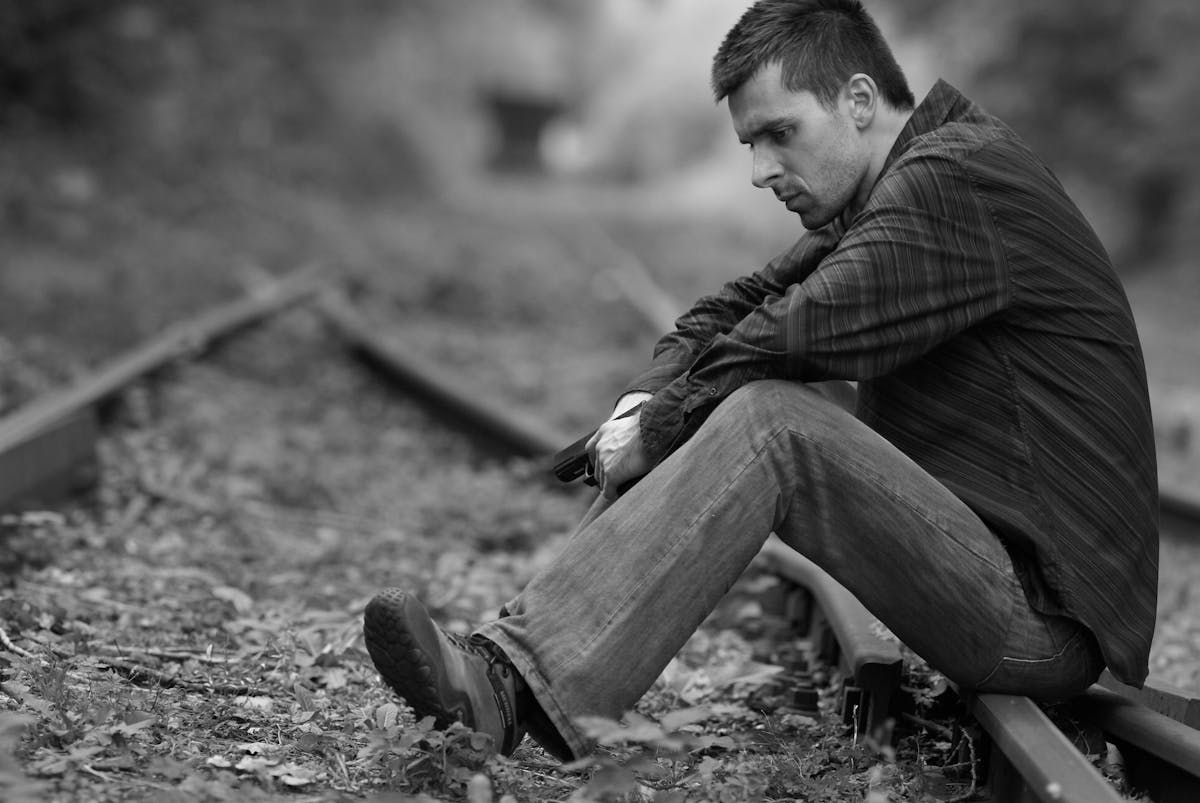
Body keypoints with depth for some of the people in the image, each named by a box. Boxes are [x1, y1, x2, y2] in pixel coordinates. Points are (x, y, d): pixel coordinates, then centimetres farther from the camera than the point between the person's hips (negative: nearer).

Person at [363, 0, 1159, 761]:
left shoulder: (958, 176, -15)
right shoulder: (887, 197, 16)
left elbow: (793, 336, -22)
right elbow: (738, 309, 15)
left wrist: (654, 431, -10)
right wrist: (646, 397, -5)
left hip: (1045, 615, -9)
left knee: (771, 420, -27)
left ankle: (513, 690, -34)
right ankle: (509, 656, -12)